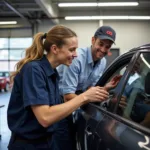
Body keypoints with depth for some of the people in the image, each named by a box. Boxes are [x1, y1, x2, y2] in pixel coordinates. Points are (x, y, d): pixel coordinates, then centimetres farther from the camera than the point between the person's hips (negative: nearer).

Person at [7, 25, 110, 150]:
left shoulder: (53, 72, 6)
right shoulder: (33, 70, -21)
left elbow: (56, 108, 3)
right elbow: (45, 117, -29)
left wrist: (88, 98, -5)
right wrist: (84, 97, -26)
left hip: (48, 140, 8)